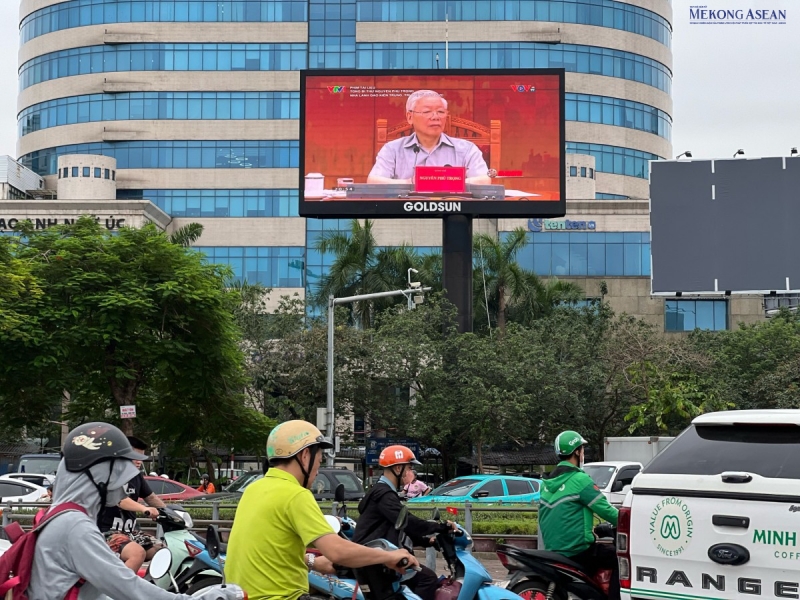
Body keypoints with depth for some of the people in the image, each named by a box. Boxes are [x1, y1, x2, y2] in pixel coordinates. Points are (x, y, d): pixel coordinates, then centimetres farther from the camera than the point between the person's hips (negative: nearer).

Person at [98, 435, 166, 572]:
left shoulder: (137, 476, 11)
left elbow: (150, 497, 23)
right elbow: (119, 499, -31)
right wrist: (144, 509, -46)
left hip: (131, 531, 9)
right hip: (109, 532, -9)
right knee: (138, 553, -33)